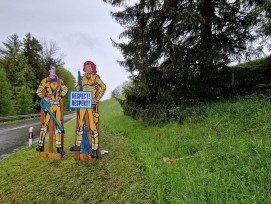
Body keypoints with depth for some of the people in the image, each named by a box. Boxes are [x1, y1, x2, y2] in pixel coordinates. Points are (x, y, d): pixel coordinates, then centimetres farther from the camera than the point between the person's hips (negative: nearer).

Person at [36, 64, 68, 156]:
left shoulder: (60, 81, 14)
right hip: (48, 104, -3)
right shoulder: (45, 81, 6)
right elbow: (39, 91, 3)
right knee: (45, 123, -9)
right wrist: (44, 97, -12)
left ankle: (59, 146, 7)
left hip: (57, 105, 3)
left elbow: (65, 89, 25)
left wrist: (61, 96, 10)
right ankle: (40, 145, 3)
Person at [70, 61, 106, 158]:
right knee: (80, 124, 10)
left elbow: (103, 87, -9)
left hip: (92, 104, -5)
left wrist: (97, 98, -13)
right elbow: (77, 88, 24)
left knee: (93, 126, -9)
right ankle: (78, 145, 24)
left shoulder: (96, 77, 1)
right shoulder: (82, 78, 15)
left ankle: (95, 150, -3)